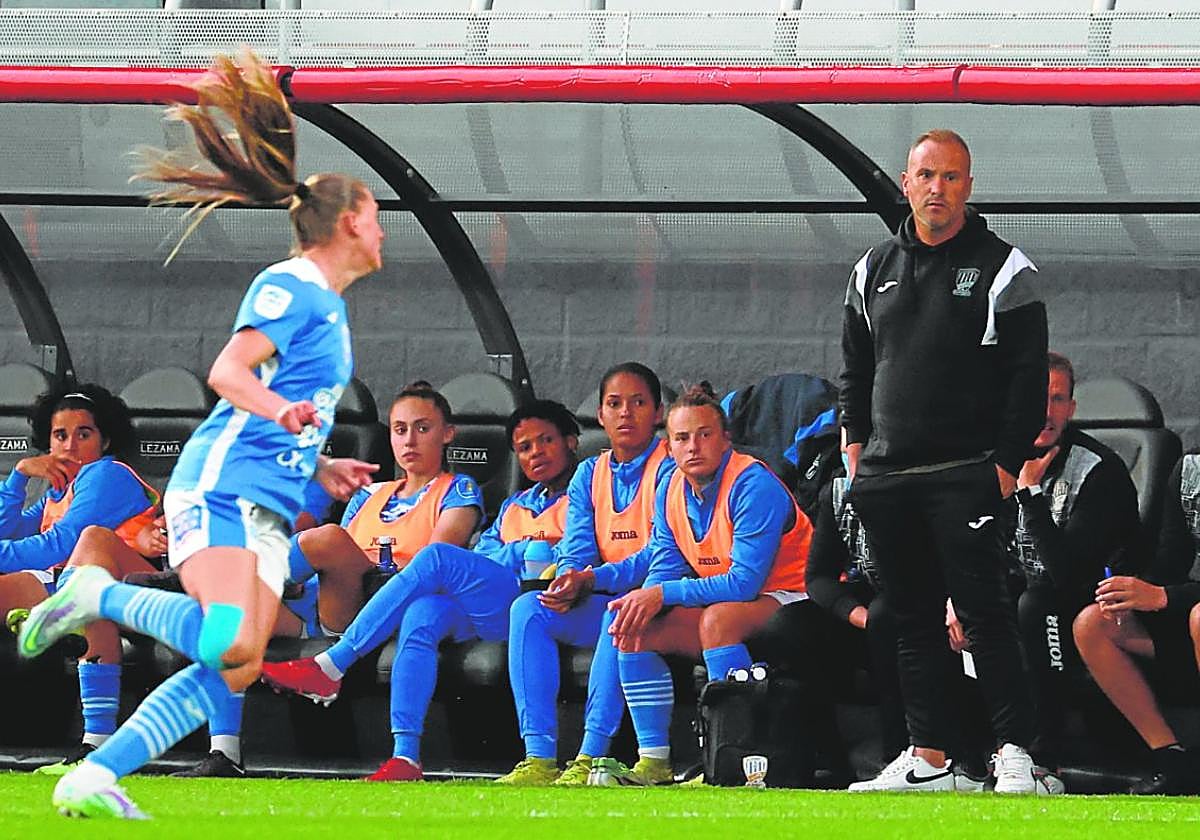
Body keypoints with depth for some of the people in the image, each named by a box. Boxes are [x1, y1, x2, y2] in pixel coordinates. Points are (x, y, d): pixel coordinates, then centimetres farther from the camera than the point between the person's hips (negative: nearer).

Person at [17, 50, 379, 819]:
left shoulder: (329, 305, 25)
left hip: (267, 509, 10)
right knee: (230, 643, -28)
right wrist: (278, 408, -36)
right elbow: (228, 371, -19)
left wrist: (321, 469, 28)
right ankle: (99, 596, -6)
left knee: (234, 673, -5)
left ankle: (94, 777, -6)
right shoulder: (293, 287, -5)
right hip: (224, 487, -10)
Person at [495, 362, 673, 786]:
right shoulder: (589, 474, 14)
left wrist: (591, 580, -26)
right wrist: (569, 584, -20)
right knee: (528, 609, -19)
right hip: (601, 605, 6)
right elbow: (576, 549, 6)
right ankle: (539, 758, -29)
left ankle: (590, 759, -41)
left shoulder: (670, 468, -5)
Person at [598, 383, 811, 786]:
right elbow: (664, 570, 5)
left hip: (790, 600, -8)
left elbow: (744, 583, -28)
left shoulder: (753, 485, -22)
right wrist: (642, 601, -20)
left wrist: (661, 594, -27)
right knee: (635, 631, -6)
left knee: (718, 618, -36)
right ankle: (654, 761, -7)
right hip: (727, 600, 8)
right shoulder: (670, 492, 2)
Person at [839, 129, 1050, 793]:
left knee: (984, 613, -11)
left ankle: (1014, 751, -11)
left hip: (965, 477, -5)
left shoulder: (1002, 269, 0)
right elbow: (854, 369, 22)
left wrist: (1008, 464, -10)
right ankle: (926, 756, 9)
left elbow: (1028, 377, -3)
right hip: (884, 481, 5)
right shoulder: (874, 270, 15)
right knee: (912, 618, 6)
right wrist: (856, 445, 12)